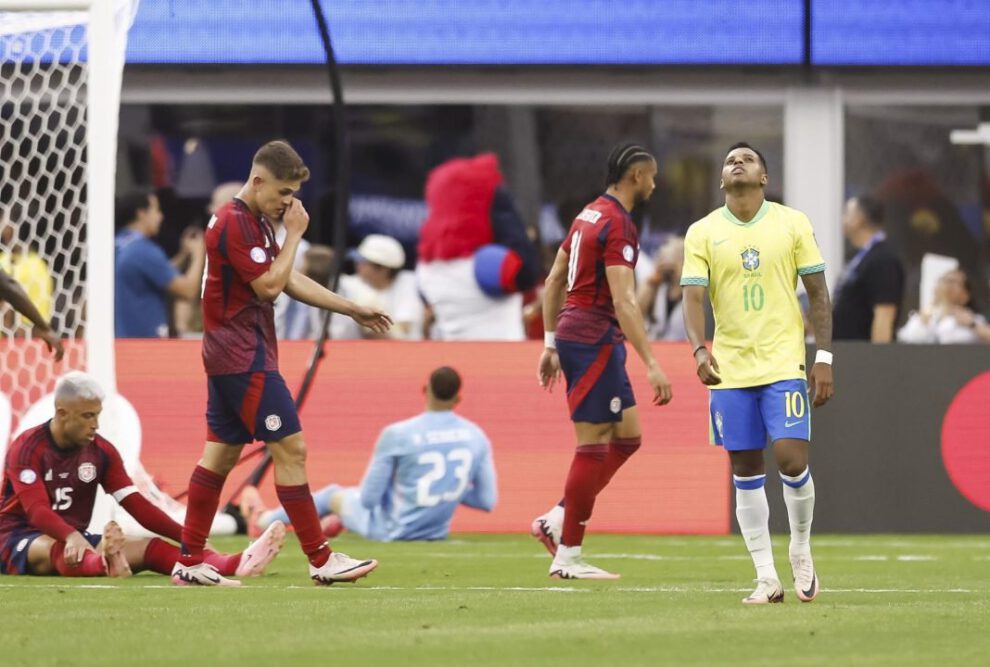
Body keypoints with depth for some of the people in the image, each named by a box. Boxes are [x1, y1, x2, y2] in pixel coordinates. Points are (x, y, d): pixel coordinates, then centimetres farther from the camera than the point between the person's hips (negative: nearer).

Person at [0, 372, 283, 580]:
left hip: (75, 539, 6)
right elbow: (36, 509, -29)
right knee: (60, 549, -42)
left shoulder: (101, 452, 4)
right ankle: (105, 565, -77)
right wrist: (71, 537, -49)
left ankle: (236, 565, -34)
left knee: (150, 548, -15)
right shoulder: (28, 448, -15)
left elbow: (136, 505, 1)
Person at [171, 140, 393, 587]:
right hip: (245, 359, -11)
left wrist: (353, 310, 20)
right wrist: (294, 235, -12)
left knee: (221, 453, 9)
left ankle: (189, 562, 10)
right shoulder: (236, 223, -16)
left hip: (228, 359, 11)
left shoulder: (254, 223, 17)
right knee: (290, 449, -9)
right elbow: (269, 285, -20)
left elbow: (291, 281, 22)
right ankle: (320, 559, -7)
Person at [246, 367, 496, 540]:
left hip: (391, 531, -4)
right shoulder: (477, 437, -10)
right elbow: (488, 501, -4)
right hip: (437, 532, 4)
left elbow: (368, 499, -16)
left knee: (335, 494, 24)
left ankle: (267, 520, 49)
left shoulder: (396, 435, -22)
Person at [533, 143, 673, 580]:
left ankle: (556, 522, 10)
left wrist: (551, 344, 24)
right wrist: (651, 364, -25)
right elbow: (624, 302, -23)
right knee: (594, 445, -5)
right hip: (594, 339, -10)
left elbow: (554, 281, 20)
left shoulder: (590, 215, 14)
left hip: (573, 334, 10)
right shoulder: (618, 225, -16)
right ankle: (567, 557, -1)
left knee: (627, 437, 12)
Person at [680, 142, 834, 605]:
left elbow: (817, 293, 4)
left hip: (784, 361, -2)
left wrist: (824, 358, -2)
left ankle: (801, 552, 11)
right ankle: (766, 578, 7)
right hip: (729, 368, 2)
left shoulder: (792, 223, 2)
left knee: (791, 458, -14)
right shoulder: (702, 233, 4)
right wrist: (699, 350, -22)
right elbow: (693, 297, -4)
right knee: (745, 472, 2)